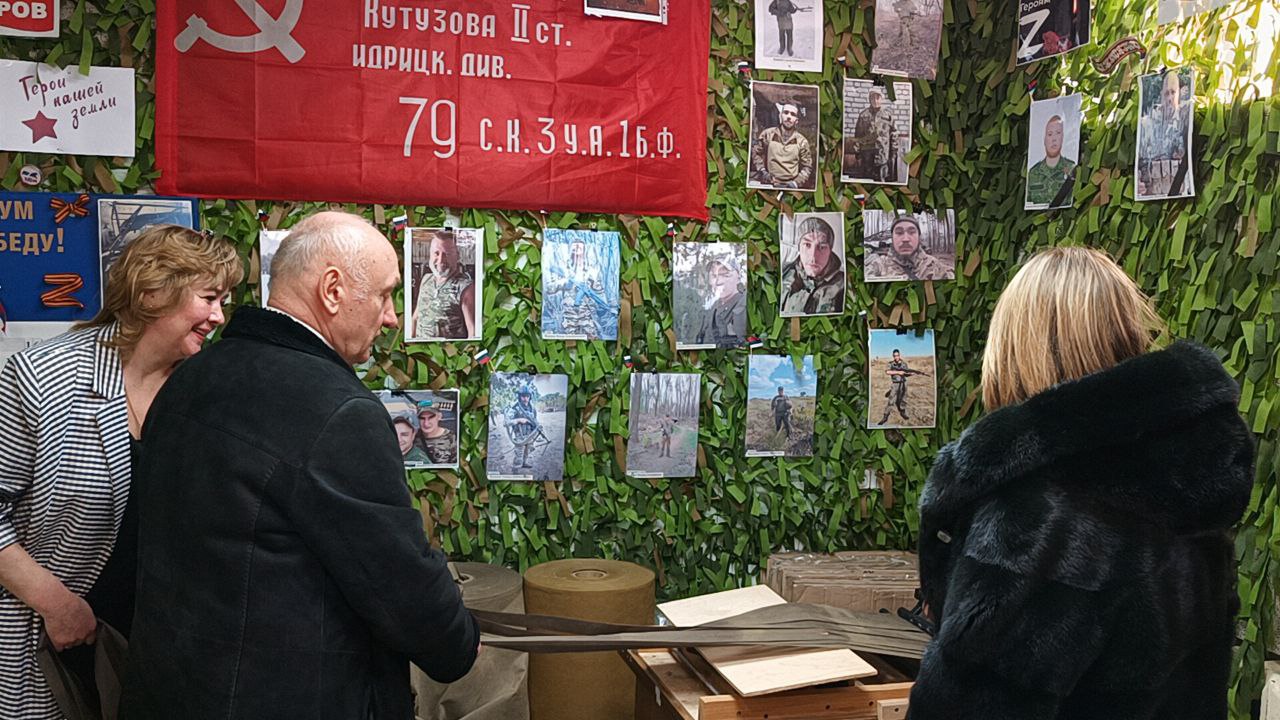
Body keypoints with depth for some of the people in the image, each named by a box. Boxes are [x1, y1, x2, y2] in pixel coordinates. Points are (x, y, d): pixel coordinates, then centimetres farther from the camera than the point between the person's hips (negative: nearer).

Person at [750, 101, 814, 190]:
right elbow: (755, 152, 15)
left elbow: (807, 167, 7)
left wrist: (796, 182, -6)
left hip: (791, 185, -1)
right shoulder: (767, 134, 5)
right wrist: (762, 171, 1)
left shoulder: (802, 141, 4)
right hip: (769, 184, 1)